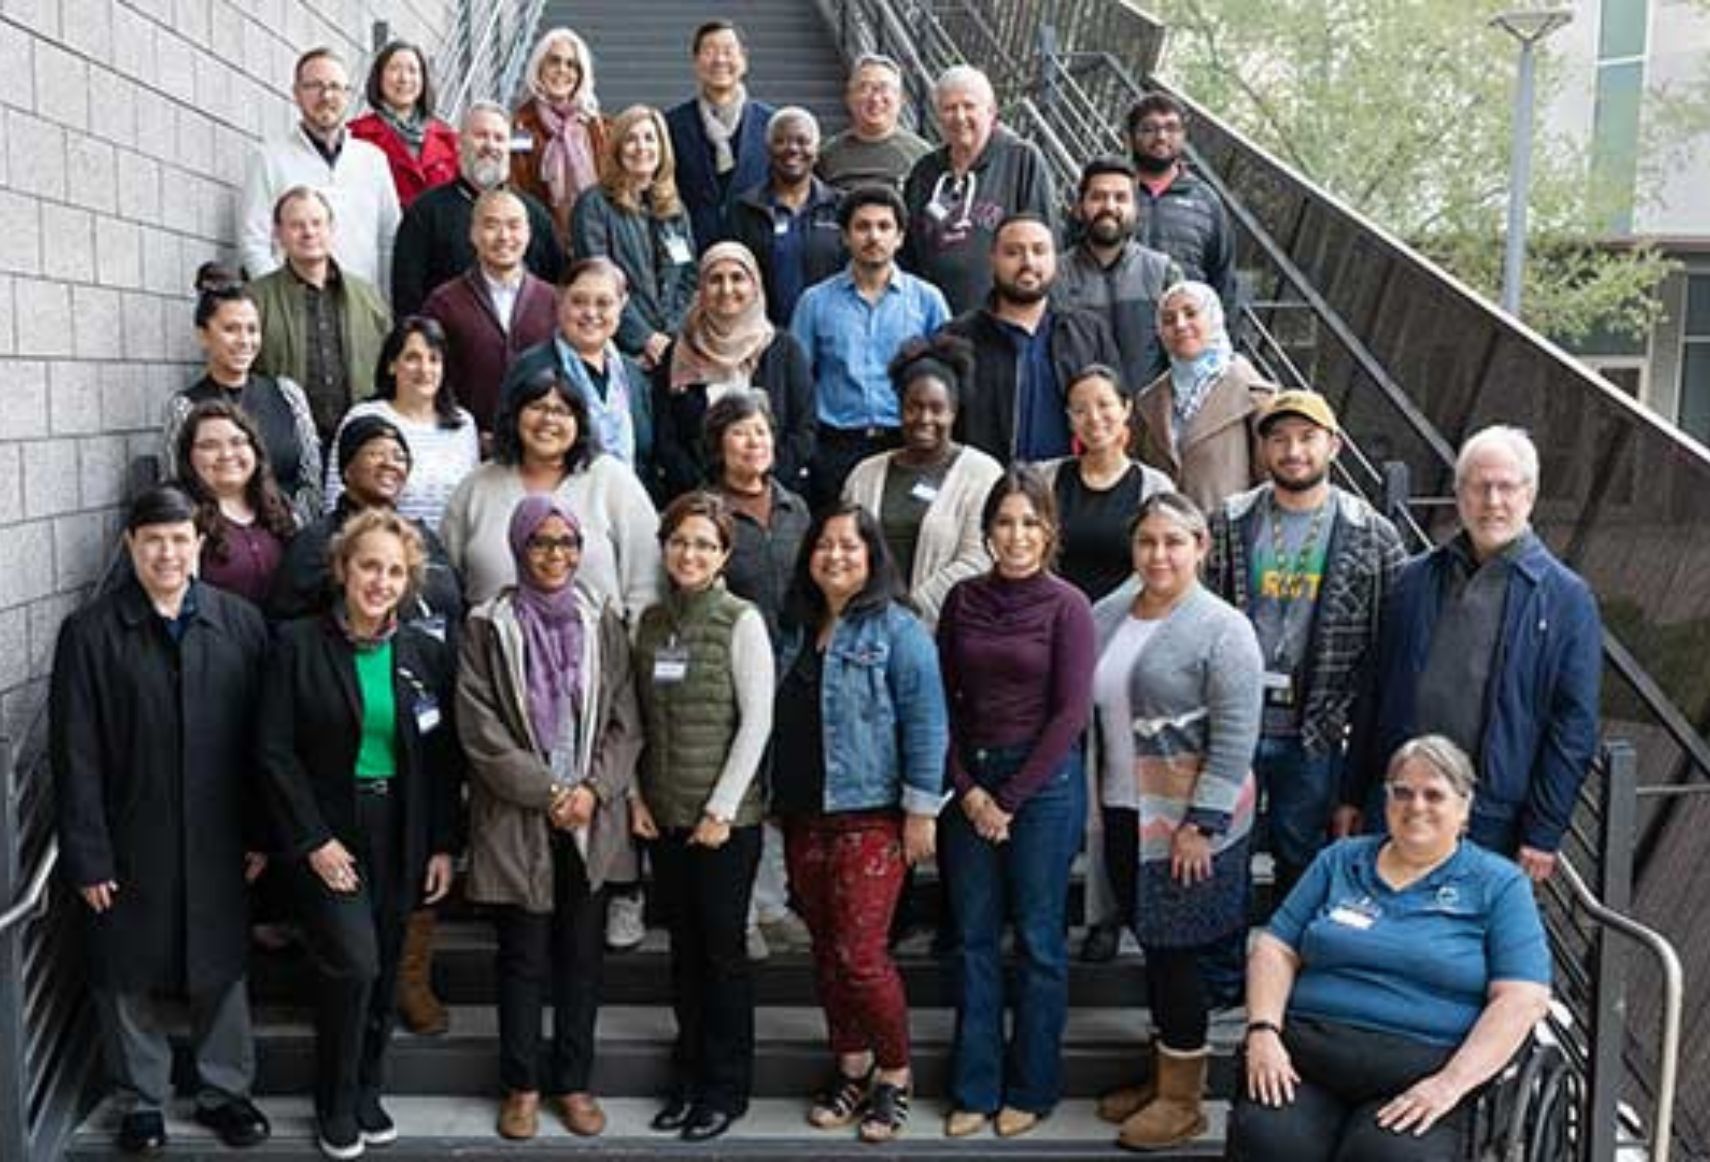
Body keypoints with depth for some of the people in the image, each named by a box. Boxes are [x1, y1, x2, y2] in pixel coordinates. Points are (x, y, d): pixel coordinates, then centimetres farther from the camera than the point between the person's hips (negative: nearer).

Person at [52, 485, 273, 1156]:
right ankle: (141, 1101, 30)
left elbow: (261, 737, 1)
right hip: (129, 848, -1)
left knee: (222, 970, 13)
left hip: (217, 843, 1)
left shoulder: (241, 624, -2)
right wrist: (87, 855, -9)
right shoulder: (90, 633, -6)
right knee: (128, 977, 12)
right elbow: (75, 756, -7)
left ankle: (224, 1090, 32)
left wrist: (261, 833, 0)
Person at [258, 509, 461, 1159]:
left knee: (382, 973, 10)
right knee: (353, 962, -14)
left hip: (400, 836, 3)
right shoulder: (298, 644, -5)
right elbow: (276, 751, -8)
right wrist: (313, 840, -13)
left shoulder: (427, 654, 3)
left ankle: (366, 1091, 30)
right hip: (327, 834, -3)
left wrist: (443, 845, 1)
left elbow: (444, 759, 6)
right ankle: (335, 1104, 7)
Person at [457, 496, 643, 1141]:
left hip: (593, 818, 2)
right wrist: (546, 792, -12)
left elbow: (625, 721, 3)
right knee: (522, 959, 7)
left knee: (582, 956, 9)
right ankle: (522, 1085, 20)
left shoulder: (602, 623, 5)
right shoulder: (488, 628, -2)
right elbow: (480, 728, -8)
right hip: (516, 819, -2)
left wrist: (593, 788, -10)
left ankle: (574, 1082, 21)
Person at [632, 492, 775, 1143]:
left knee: (722, 950, 4)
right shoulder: (651, 621, 7)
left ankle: (726, 1088, 17)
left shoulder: (741, 621, -9)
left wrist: (722, 809, -13)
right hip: (664, 817, 5)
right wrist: (636, 795, 2)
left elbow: (757, 721, -11)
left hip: (726, 818, -5)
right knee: (684, 948, 14)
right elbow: (638, 719, 11)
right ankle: (689, 1076, 26)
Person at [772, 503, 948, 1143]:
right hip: (804, 819, 6)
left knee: (860, 955, -6)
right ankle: (851, 1068, 27)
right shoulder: (798, 630, 12)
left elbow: (925, 723, -11)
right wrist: (778, 802, 16)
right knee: (826, 952, 12)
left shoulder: (897, 629, -7)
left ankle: (895, 1075, 13)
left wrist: (921, 810, -14)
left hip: (869, 819, -6)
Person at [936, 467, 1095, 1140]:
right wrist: (968, 789, -4)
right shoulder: (963, 600, 5)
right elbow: (943, 700, 5)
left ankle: (1031, 1089, 19)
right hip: (970, 778, 4)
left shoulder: (1067, 606, -6)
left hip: (1043, 781, -4)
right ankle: (974, 1087, 19)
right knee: (974, 937, 9)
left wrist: (1009, 798, -8)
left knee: (1038, 939, 6)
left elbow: (1071, 713, -9)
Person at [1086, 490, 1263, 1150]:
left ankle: (1183, 1099, 17)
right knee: (1152, 945, 15)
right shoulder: (1108, 615, 7)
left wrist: (1202, 823, -18)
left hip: (1189, 820, -6)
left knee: (1175, 950, 2)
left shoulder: (1222, 630, -12)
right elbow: (1087, 705, 16)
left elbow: (1235, 740, -15)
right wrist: (1098, 800, 13)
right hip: (1125, 812, 6)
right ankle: (1164, 1075, 30)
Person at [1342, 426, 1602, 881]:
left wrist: (1543, 834, -6)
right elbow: (1375, 693, 12)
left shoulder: (1567, 599, -1)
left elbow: (1574, 729, -3)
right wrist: (1353, 795, 10)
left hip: (1493, 825, -3)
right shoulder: (1417, 581, 8)